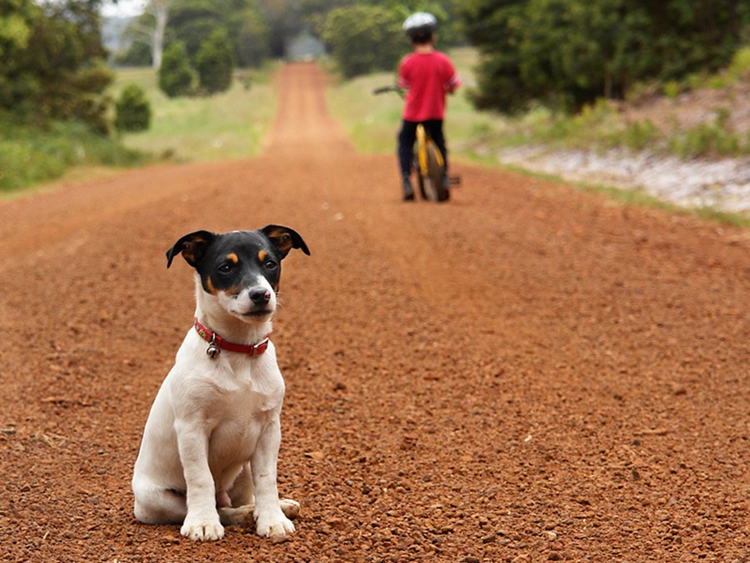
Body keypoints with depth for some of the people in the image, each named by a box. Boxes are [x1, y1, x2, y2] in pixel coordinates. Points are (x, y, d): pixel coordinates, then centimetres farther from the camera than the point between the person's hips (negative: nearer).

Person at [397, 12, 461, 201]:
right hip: (436, 113, 1)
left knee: (405, 143, 14)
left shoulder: (407, 62, -12)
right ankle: (444, 176, 18)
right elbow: (453, 86, -4)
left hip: (412, 113, -1)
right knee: (439, 142, 23)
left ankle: (407, 181, 0)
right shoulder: (443, 60, -10)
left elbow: (403, 85, 2)